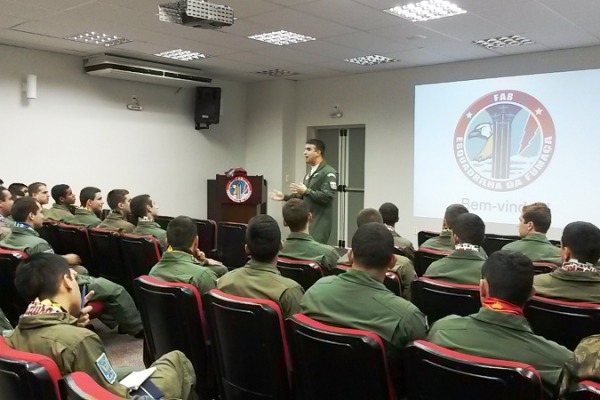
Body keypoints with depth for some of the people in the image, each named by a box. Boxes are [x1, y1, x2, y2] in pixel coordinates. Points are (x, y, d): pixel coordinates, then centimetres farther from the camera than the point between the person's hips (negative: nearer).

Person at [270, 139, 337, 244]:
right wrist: (285, 197, 11)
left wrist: (306, 191, -22)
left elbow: (327, 197, -21)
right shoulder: (310, 174, 19)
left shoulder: (329, 173, -10)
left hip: (319, 223, -9)